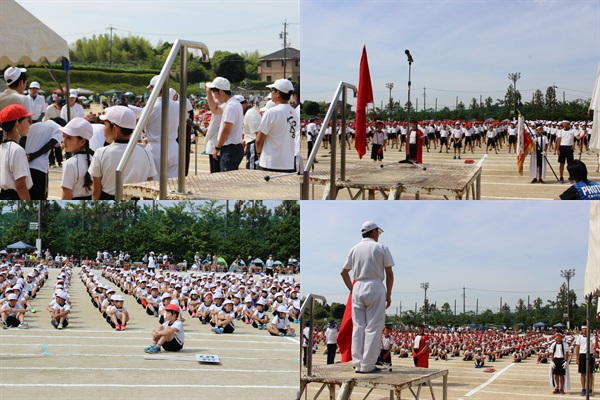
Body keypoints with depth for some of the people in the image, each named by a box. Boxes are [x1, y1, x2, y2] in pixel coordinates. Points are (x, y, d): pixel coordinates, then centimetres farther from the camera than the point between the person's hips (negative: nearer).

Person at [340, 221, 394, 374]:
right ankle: (368, 365, -6)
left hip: (357, 287, 4)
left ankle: (358, 364, 5)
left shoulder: (355, 249, 12)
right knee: (373, 327, -3)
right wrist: (388, 294, 6)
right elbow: (389, 274, -1)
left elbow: (343, 272, 16)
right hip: (375, 287, -4)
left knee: (358, 327, 7)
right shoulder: (381, 248, 1)